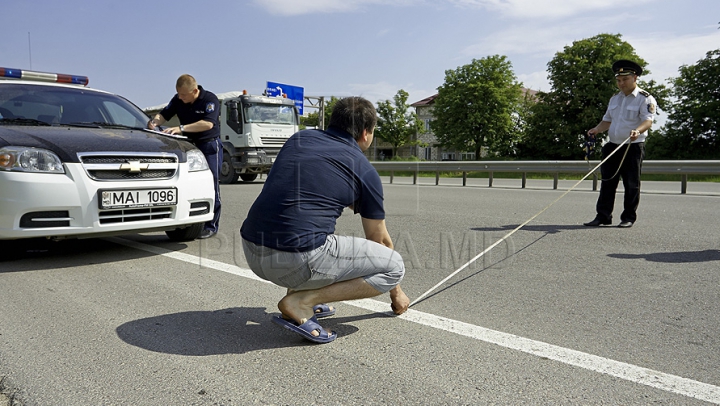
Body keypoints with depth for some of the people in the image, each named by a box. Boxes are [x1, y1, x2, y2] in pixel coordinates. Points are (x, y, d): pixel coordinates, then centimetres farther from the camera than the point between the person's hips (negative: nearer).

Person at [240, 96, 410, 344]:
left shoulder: (299, 138, 16)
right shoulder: (364, 171, 4)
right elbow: (379, 240, 15)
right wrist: (396, 293, 30)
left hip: (251, 251, 7)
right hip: (297, 261, -7)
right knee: (394, 266, 5)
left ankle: (298, 289, 23)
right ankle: (300, 303, -3)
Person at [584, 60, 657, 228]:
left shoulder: (645, 99, -4)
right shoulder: (615, 98, 17)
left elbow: (648, 120, -17)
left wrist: (637, 131, -38)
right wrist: (597, 129, 2)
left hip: (633, 147, -6)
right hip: (612, 145, 6)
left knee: (631, 183, 0)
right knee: (607, 182, 4)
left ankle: (629, 218, 9)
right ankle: (603, 216, 9)